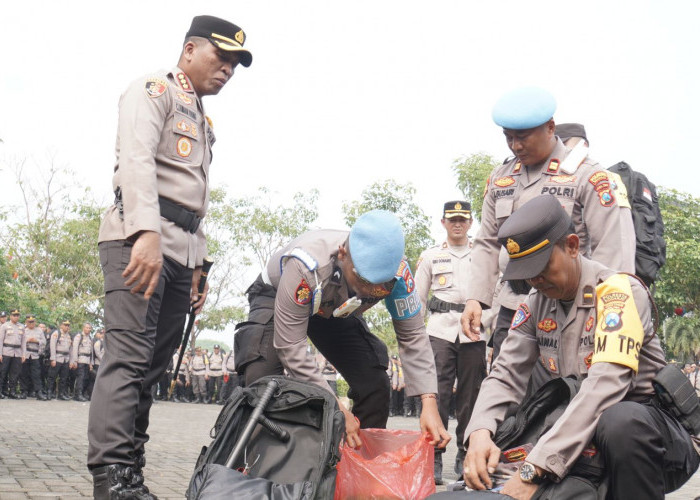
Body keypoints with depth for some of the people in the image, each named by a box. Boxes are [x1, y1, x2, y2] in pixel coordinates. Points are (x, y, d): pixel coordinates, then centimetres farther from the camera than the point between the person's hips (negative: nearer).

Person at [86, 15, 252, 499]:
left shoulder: (204, 121, 28)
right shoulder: (154, 89, 1)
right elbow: (137, 159, -17)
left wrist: (199, 265, 21)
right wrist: (148, 232, -32)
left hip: (181, 251, 9)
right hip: (139, 238, -8)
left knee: (152, 367, 3)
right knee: (129, 357, -16)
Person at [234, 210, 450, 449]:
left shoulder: (397, 272, -32)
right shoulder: (305, 266, -45)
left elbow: (412, 335, -22)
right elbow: (290, 347, -39)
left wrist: (429, 402, -33)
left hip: (338, 309, 4)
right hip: (277, 299, -3)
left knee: (375, 384, -12)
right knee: (260, 378, -28)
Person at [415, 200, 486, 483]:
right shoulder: (430, 257, 13)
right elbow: (418, 300, 14)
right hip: (440, 331, -1)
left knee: (470, 396, 3)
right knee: (438, 394, -8)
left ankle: (465, 456, 15)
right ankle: (433, 460, -4)